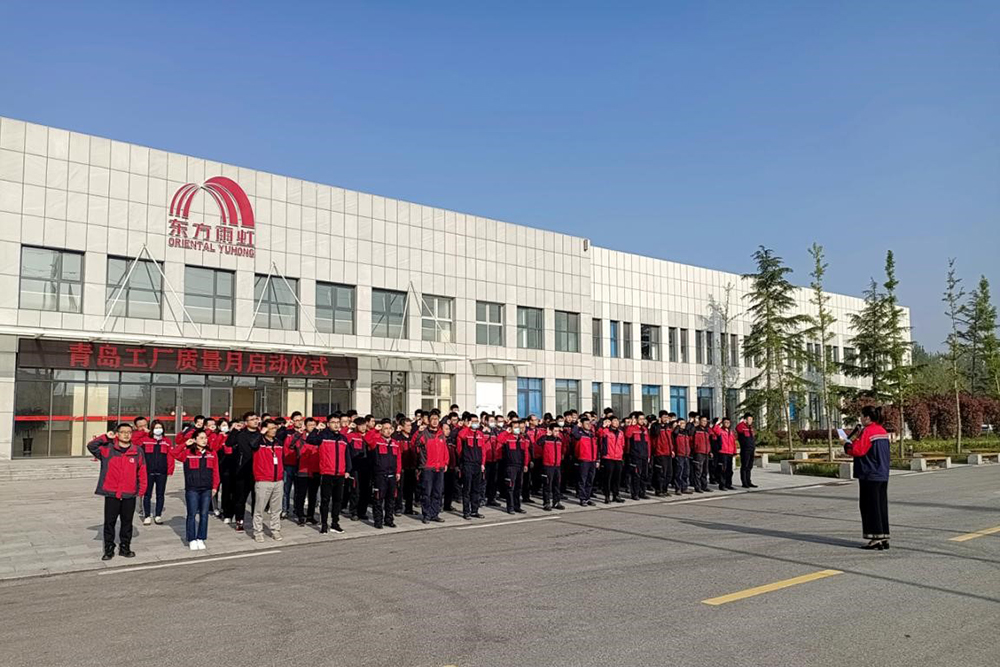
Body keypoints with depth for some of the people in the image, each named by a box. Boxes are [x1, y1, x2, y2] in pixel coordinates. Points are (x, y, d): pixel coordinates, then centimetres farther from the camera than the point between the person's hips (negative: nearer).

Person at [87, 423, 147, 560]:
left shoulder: (137, 451, 5)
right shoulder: (107, 449, 2)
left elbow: (142, 472, 7)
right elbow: (91, 446, -11)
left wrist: (142, 489, 3)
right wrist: (106, 437, -11)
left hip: (129, 495, 1)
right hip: (111, 494, -1)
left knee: (127, 522, 10)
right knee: (109, 522, 4)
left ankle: (125, 548, 21)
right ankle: (109, 549, 15)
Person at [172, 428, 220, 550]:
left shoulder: (212, 453, 6)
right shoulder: (187, 452, 0)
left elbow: (215, 472, 7)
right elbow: (173, 453, -14)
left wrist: (215, 486, 2)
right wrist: (185, 444, -13)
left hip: (207, 490, 3)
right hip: (192, 489, -2)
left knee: (204, 514, 6)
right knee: (192, 514, 2)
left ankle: (201, 539, 16)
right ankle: (192, 540, 11)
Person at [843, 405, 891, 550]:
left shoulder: (867, 432, -15)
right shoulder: (883, 431, 12)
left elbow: (858, 451, -18)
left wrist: (847, 444, -1)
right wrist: (856, 440, 12)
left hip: (869, 476, -8)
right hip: (883, 475, 9)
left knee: (870, 507, -2)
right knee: (882, 506, 11)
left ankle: (876, 538, -2)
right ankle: (884, 538, 15)